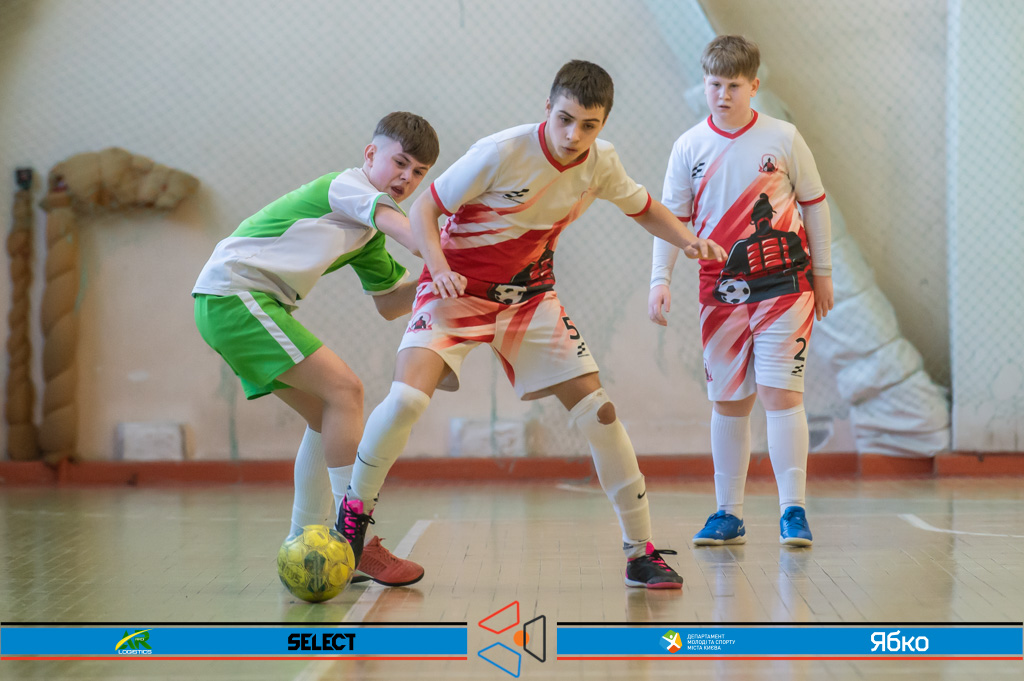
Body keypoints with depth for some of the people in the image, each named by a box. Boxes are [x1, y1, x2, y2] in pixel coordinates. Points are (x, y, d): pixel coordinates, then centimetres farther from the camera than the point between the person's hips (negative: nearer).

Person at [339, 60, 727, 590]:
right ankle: (352, 517, -2)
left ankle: (640, 552, 7)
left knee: (598, 410, -5)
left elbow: (642, 207, 13)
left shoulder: (600, 163, -8)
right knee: (407, 396, -26)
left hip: (530, 293, 4)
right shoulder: (501, 153, -23)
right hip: (459, 289, -4)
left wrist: (688, 241, -7)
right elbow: (424, 207, -15)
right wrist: (439, 268, -33)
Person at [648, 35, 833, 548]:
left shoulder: (783, 138, -2)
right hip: (720, 292, 2)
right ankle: (728, 515, 16)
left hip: (783, 286, -2)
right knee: (728, 403, 7)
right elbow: (671, 217, 4)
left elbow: (814, 203, 7)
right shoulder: (690, 147, 1)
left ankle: (793, 510, -5)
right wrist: (661, 279, -7)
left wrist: (822, 272, 8)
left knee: (780, 392, -11)